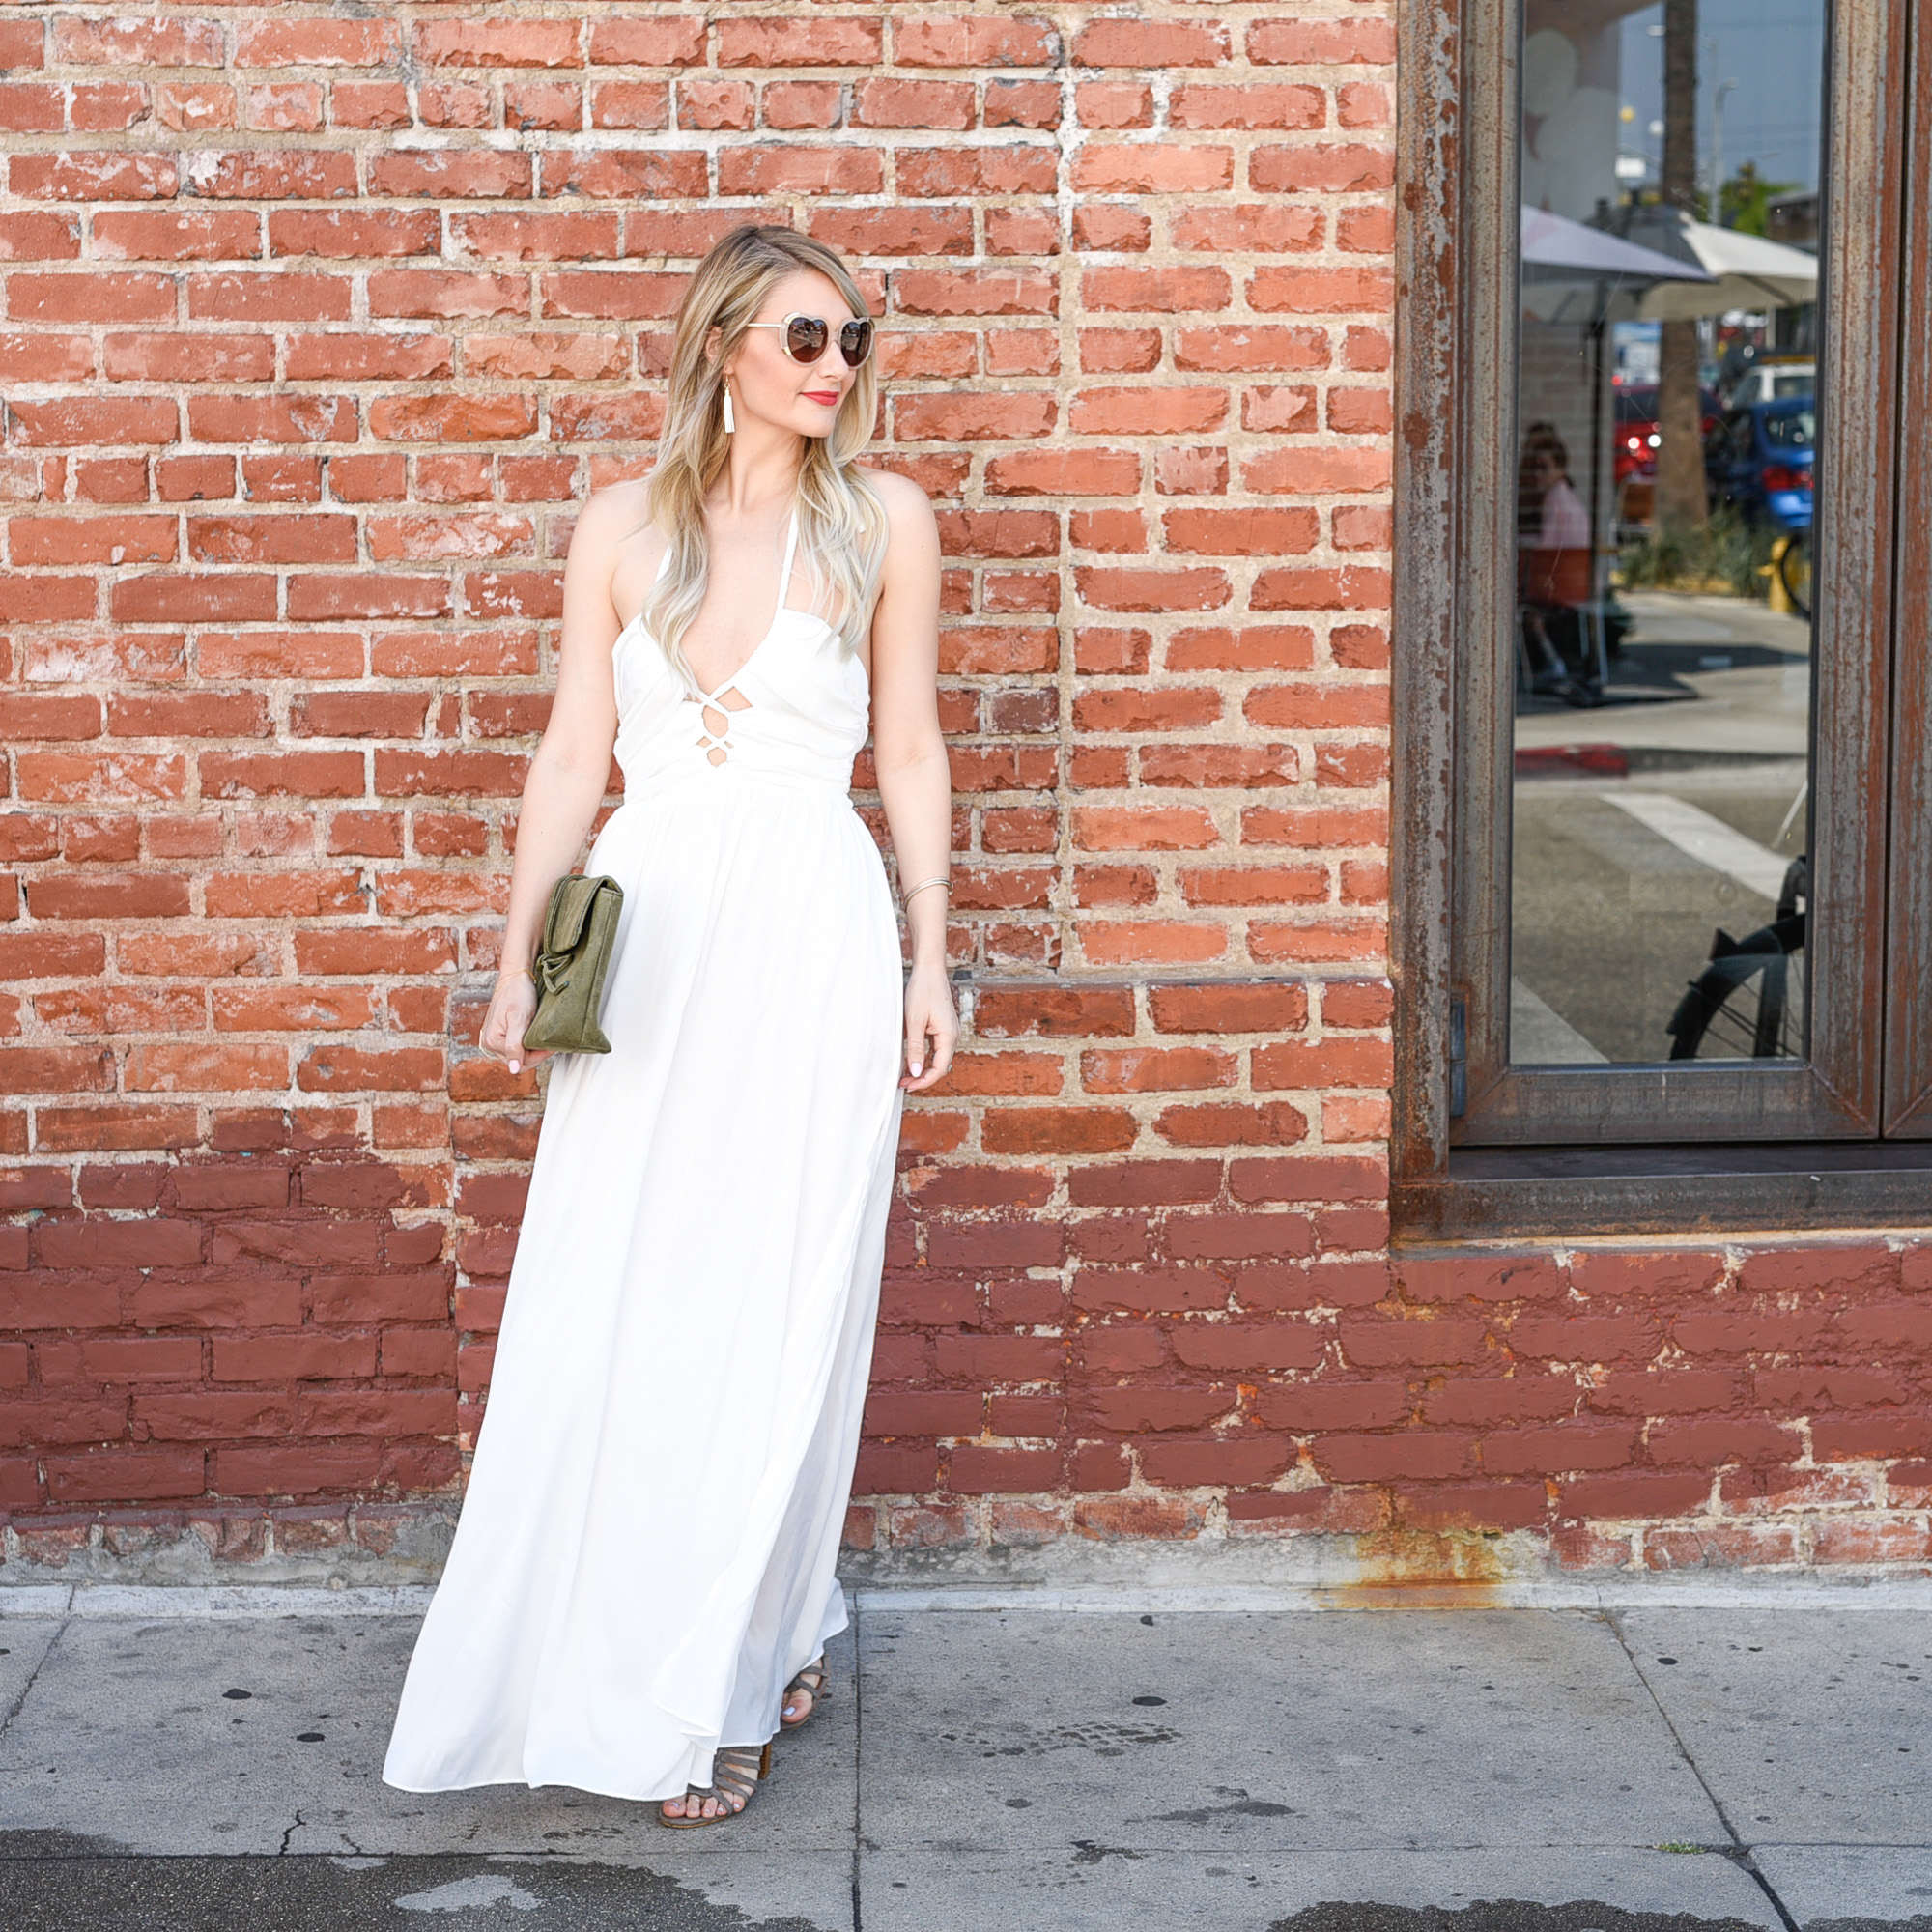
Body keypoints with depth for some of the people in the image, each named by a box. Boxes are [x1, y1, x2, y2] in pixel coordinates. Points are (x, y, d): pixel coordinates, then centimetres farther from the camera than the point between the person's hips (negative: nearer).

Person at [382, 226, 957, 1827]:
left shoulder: (883, 518, 4)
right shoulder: (623, 526, 8)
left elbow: (911, 753, 7)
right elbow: (572, 754, 9)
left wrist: (930, 963, 4)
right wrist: (520, 958, 3)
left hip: (810, 928, -2)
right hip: (646, 928, 2)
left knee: (772, 1314, 0)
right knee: (605, 1310, 1)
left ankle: (724, 1688, 11)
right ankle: (598, 1663, 18)